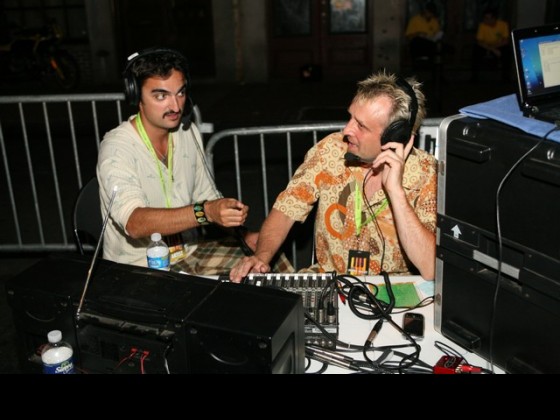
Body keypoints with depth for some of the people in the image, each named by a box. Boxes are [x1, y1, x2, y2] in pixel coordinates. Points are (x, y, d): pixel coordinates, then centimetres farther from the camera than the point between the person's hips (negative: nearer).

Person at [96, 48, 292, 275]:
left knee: (271, 259, -6)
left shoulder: (188, 132, 4)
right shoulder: (116, 149, -18)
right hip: (138, 267, -6)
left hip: (190, 251, 6)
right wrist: (206, 212, -44)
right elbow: (135, 223, -33)